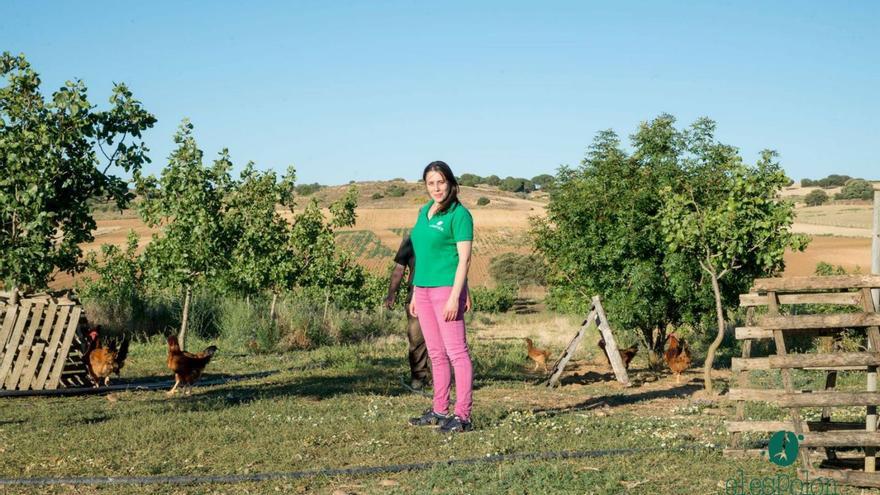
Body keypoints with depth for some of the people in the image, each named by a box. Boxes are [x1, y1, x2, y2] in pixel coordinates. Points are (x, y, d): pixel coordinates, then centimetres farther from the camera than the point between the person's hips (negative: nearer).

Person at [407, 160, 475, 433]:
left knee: (456, 352, -8)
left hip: (446, 288, -8)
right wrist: (415, 293, 18)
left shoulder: (459, 214, -8)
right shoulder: (424, 212, 14)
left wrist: (455, 297, -20)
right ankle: (439, 410, 19)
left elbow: (464, 258, -13)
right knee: (436, 354, 12)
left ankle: (463, 415, -7)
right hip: (423, 289, 8)